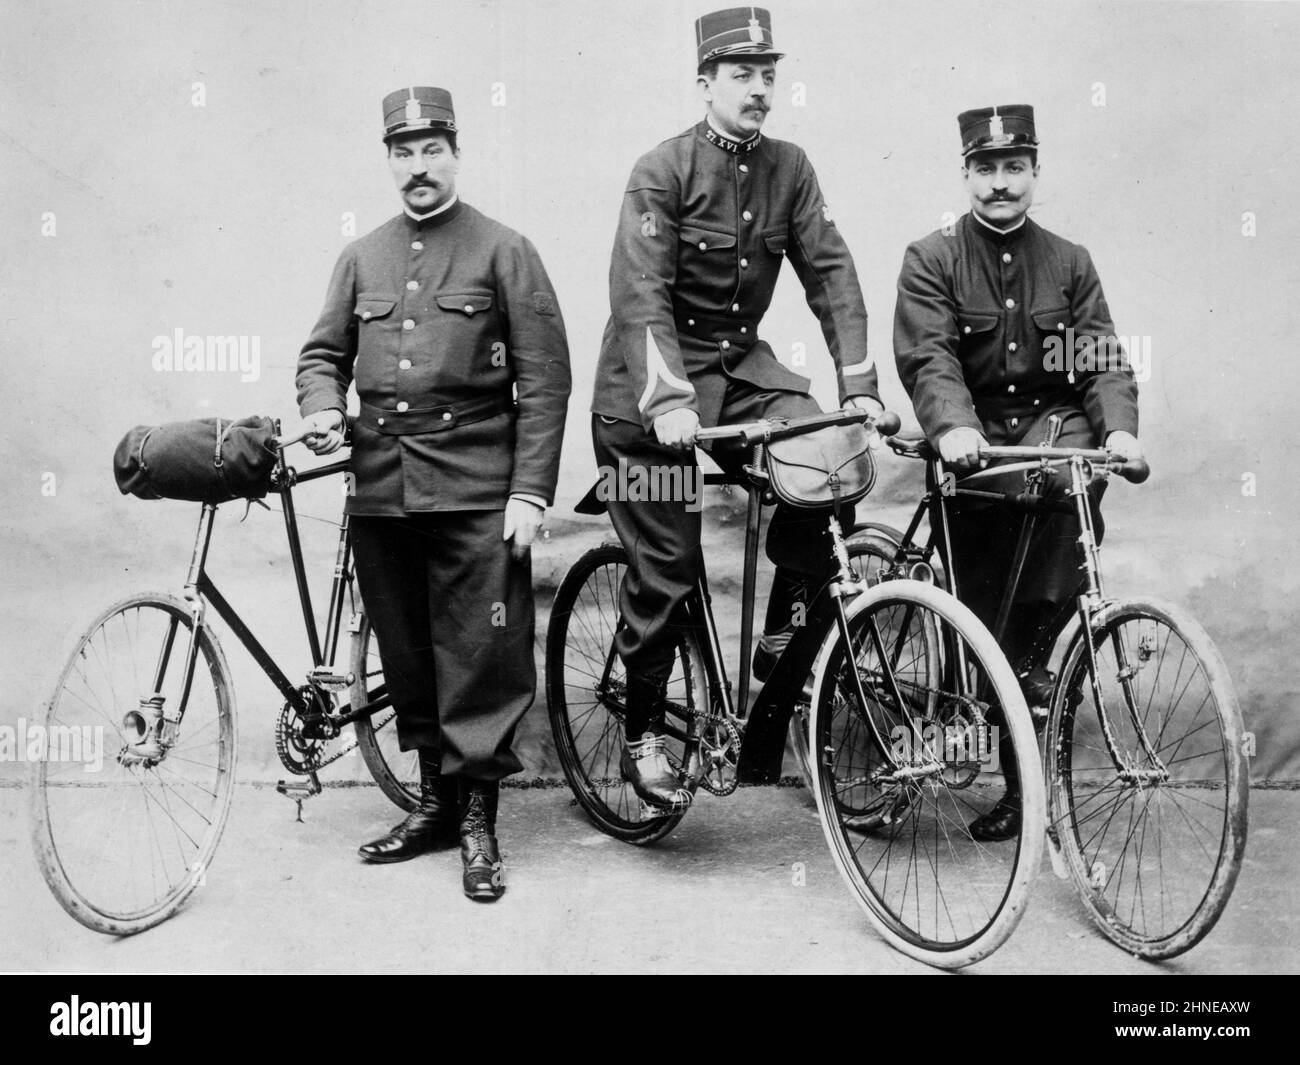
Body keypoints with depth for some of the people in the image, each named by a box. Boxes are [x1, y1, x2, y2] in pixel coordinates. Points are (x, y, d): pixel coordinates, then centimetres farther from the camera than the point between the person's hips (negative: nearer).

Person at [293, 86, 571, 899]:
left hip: (476, 492, -4)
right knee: (406, 657, 10)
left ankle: (478, 816, 7)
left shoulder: (504, 252, 2)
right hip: (381, 489, 5)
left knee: (480, 656, -4)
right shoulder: (363, 258, 15)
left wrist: (531, 492, -10)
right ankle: (435, 800, 23)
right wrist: (322, 408, -3)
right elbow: (325, 352, 21)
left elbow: (544, 379, -3)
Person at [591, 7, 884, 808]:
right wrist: (668, 400, -35)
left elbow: (830, 273, -3)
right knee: (666, 568, -3)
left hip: (741, 362, 5)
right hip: (656, 382, -4)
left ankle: (785, 633, -1)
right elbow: (639, 291, -23)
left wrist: (860, 384, -15)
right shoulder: (663, 170, -13)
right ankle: (643, 735, 13)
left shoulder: (788, 169, 1)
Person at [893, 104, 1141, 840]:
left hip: (1053, 422, 2)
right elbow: (927, 357, -14)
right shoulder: (931, 261, 0)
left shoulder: (1069, 263, 9)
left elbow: (1102, 359, 1)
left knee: (1073, 479, -35)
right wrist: (954, 426, -33)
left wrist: (1119, 427, -20)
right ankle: (1021, 783, 8)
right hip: (973, 445, -1)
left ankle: (1032, 654, -20)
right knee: (982, 610, -4)